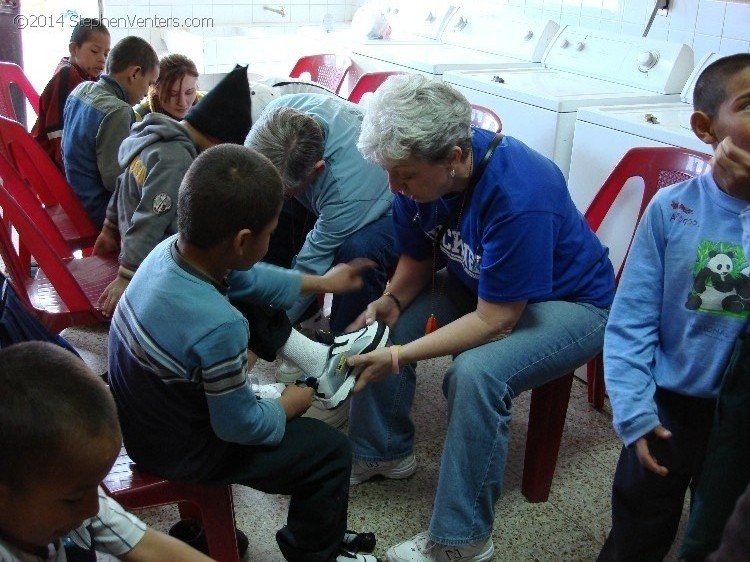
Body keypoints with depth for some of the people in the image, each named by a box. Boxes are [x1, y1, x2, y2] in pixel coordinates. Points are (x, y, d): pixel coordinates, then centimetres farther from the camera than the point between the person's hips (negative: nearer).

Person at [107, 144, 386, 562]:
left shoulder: (172, 249, -15)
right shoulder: (217, 327, -39)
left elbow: (249, 278, 6)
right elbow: (241, 428, -24)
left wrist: (320, 283, 17)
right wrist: (287, 407, -4)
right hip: (182, 453, -7)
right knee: (332, 451, 5)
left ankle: (319, 358, 28)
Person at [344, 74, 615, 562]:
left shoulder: (519, 197, -36)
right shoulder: (421, 170, -15)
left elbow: (495, 321, -30)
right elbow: (418, 257, 1)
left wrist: (400, 355, -32)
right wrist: (392, 300, -19)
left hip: (570, 302, -7)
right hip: (478, 282, 8)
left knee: (475, 373, -32)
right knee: (381, 323, -7)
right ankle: (383, 450, 16)